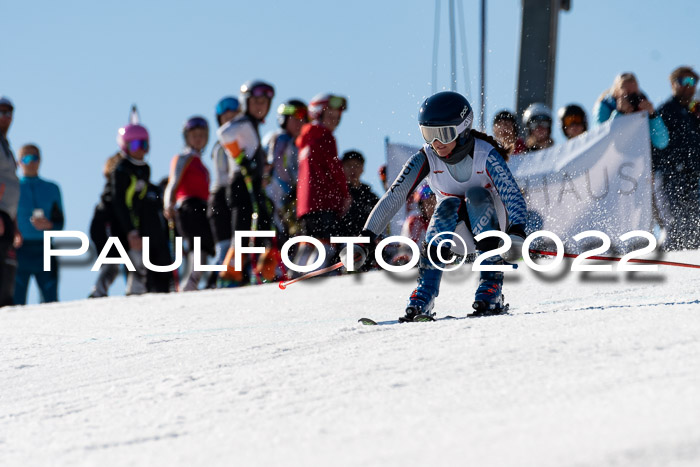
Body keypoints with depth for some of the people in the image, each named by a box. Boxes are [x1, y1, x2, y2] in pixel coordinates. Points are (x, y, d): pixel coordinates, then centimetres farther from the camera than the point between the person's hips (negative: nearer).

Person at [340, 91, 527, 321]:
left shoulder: (486, 155, -23)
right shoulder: (426, 158, -16)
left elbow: (513, 196, -34)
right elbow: (394, 197, -21)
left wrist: (516, 235, -53)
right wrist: (365, 239, -32)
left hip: (491, 224, -2)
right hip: (455, 229, 2)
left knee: (476, 195, -31)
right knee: (448, 207, -31)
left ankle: (491, 287, -33)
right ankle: (423, 297, -36)